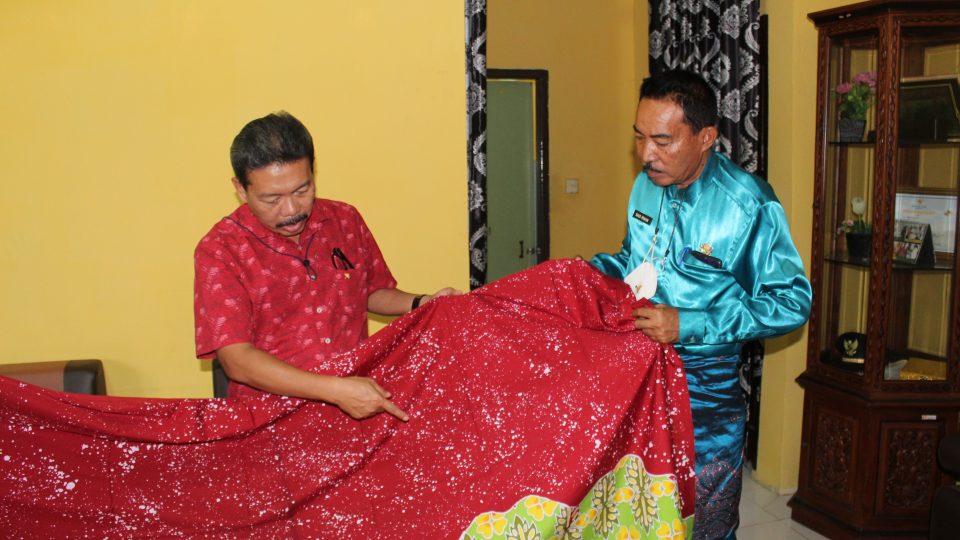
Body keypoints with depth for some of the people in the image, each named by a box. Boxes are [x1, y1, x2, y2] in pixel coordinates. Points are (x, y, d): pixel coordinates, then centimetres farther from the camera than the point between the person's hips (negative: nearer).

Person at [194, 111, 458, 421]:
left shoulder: (345, 221, 7)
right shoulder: (219, 252, -8)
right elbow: (235, 360, -16)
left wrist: (420, 304, 2)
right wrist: (335, 390, -25)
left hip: (361, 403, 3)